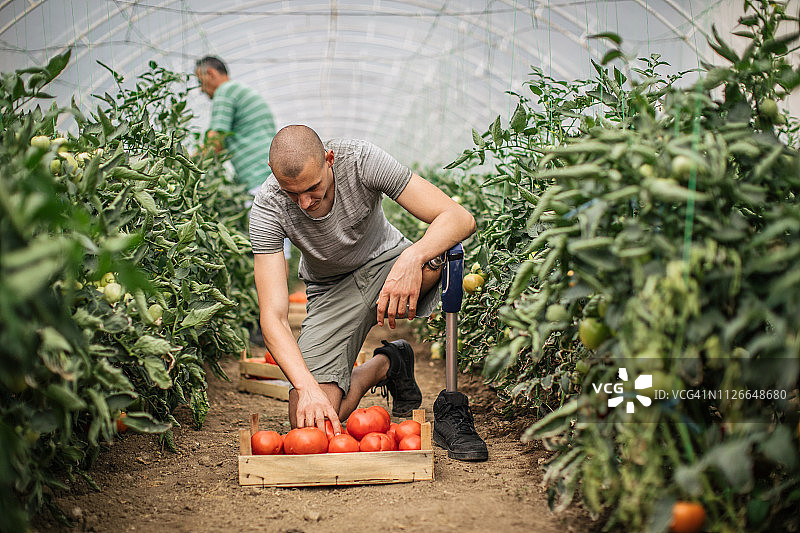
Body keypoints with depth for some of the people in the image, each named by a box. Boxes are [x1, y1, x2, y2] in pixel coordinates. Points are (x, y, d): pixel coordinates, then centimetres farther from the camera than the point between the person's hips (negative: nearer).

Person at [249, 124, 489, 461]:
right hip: (331, 292, 1)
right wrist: (306, 386, -44)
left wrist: (412, 257, -50)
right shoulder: (266, 211, -25)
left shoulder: (362, 160, -27)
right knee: (311, 424, -17)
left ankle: (453, 406, -22)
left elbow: (460, 218, -30)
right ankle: (387, 365, 14)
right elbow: (272, 317, -28)